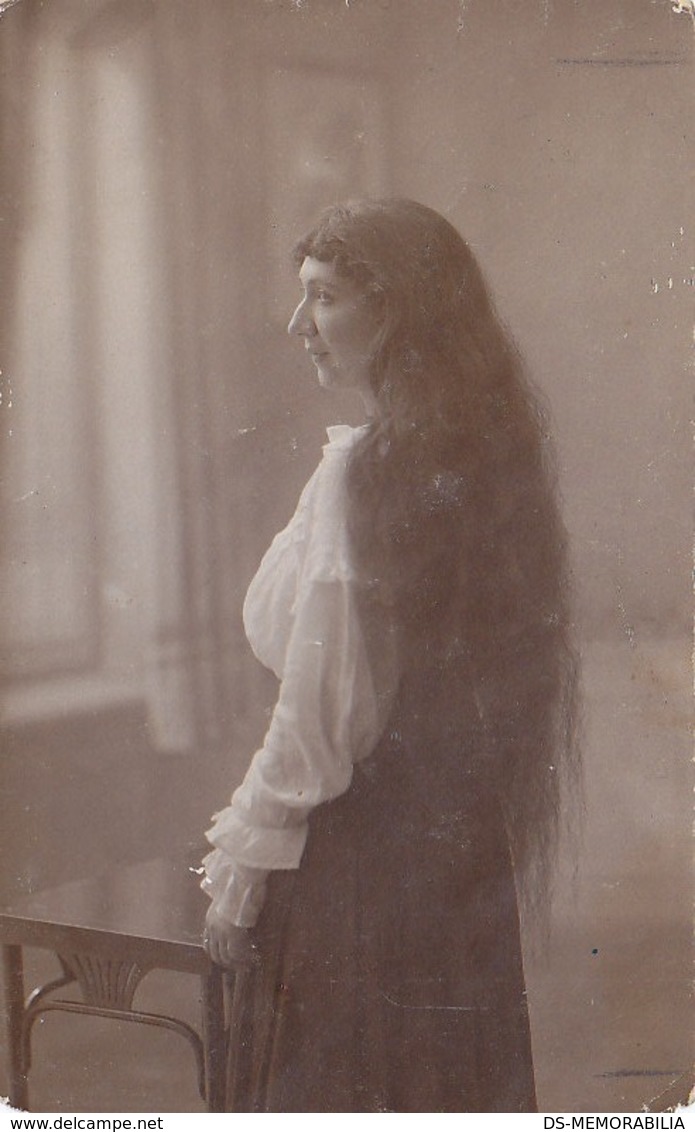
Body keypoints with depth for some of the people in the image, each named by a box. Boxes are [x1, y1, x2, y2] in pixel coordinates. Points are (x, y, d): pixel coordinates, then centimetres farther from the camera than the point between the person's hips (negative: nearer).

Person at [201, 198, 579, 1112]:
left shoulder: (363, 470, -20)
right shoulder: (492, 450, 4)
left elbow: (325, 705, -19)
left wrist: (243, 864, -9)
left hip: (358, 841, -8)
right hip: (471, 845, 8)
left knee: (329, 1080, 8)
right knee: (457, 1074, 20)